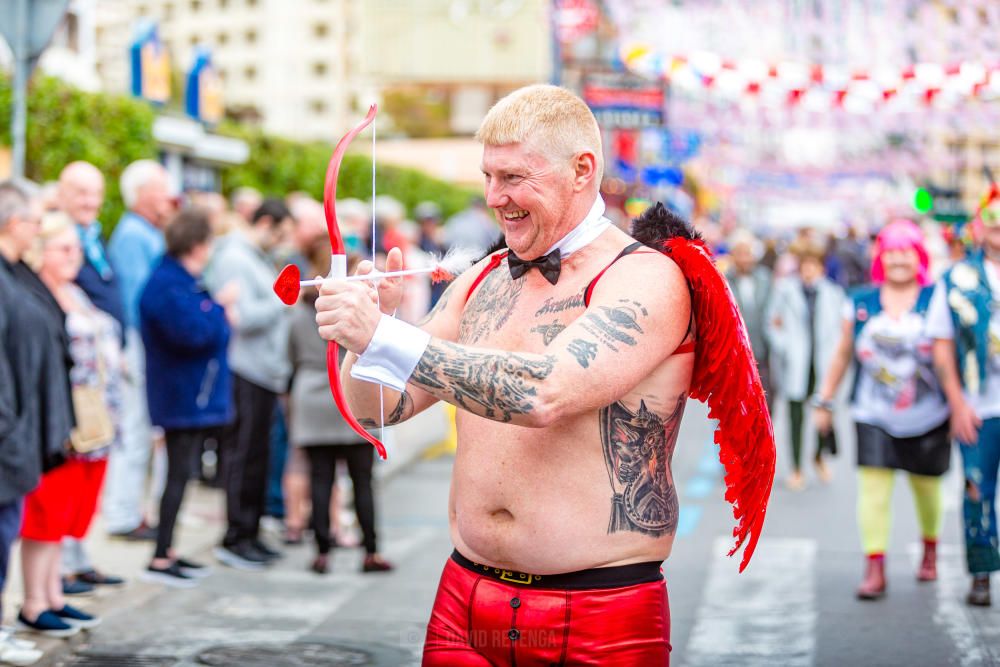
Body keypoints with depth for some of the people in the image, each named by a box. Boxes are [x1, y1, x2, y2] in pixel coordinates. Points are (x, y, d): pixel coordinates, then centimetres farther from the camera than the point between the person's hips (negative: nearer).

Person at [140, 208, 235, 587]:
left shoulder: (185, 280, 15)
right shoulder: (168, 285, -18)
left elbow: (208, 327, 17)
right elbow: (193, 332, -27)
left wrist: (221, 315, -3)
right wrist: (221, 310, -12)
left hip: (194, 396, 11)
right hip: (184, 397, -11)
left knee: (182, 473, 15)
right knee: (180, 474, -7)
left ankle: (167, 552, 23)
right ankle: (160, 560, -2)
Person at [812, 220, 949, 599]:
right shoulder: (860, 304, 3)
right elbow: (842, 355, 12)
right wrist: (824, 401, 13)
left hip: (927, 417, 0)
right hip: (874, 417, 1)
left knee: (926, 487, 12)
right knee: (873, 486, -11)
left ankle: (930, 550, 39)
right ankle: (874, 568, -10)